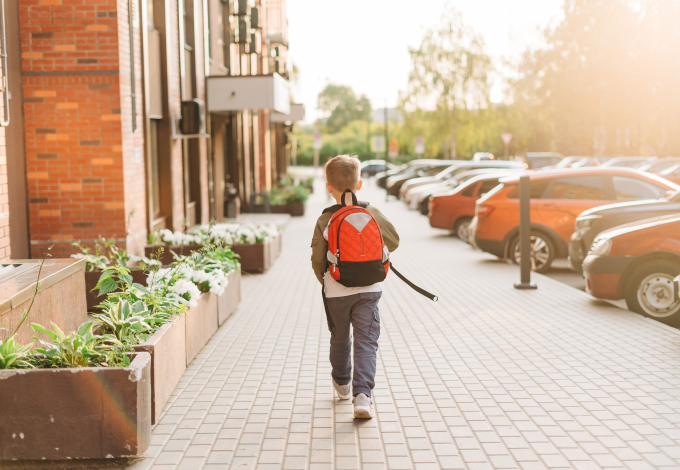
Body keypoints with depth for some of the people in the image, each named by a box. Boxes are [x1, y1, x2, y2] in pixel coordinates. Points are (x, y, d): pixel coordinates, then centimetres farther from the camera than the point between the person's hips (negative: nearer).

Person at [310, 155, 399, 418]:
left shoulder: (325, 221, -7)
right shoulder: (372, 214, -4)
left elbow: (317, 260, -4)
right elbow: (394, 243, 7)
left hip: (336, 293, 0)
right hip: (368, 290, 0)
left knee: (340, 339, 20)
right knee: (366, 343, 0)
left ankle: (342, 384, 40)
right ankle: (362, 394, -15)